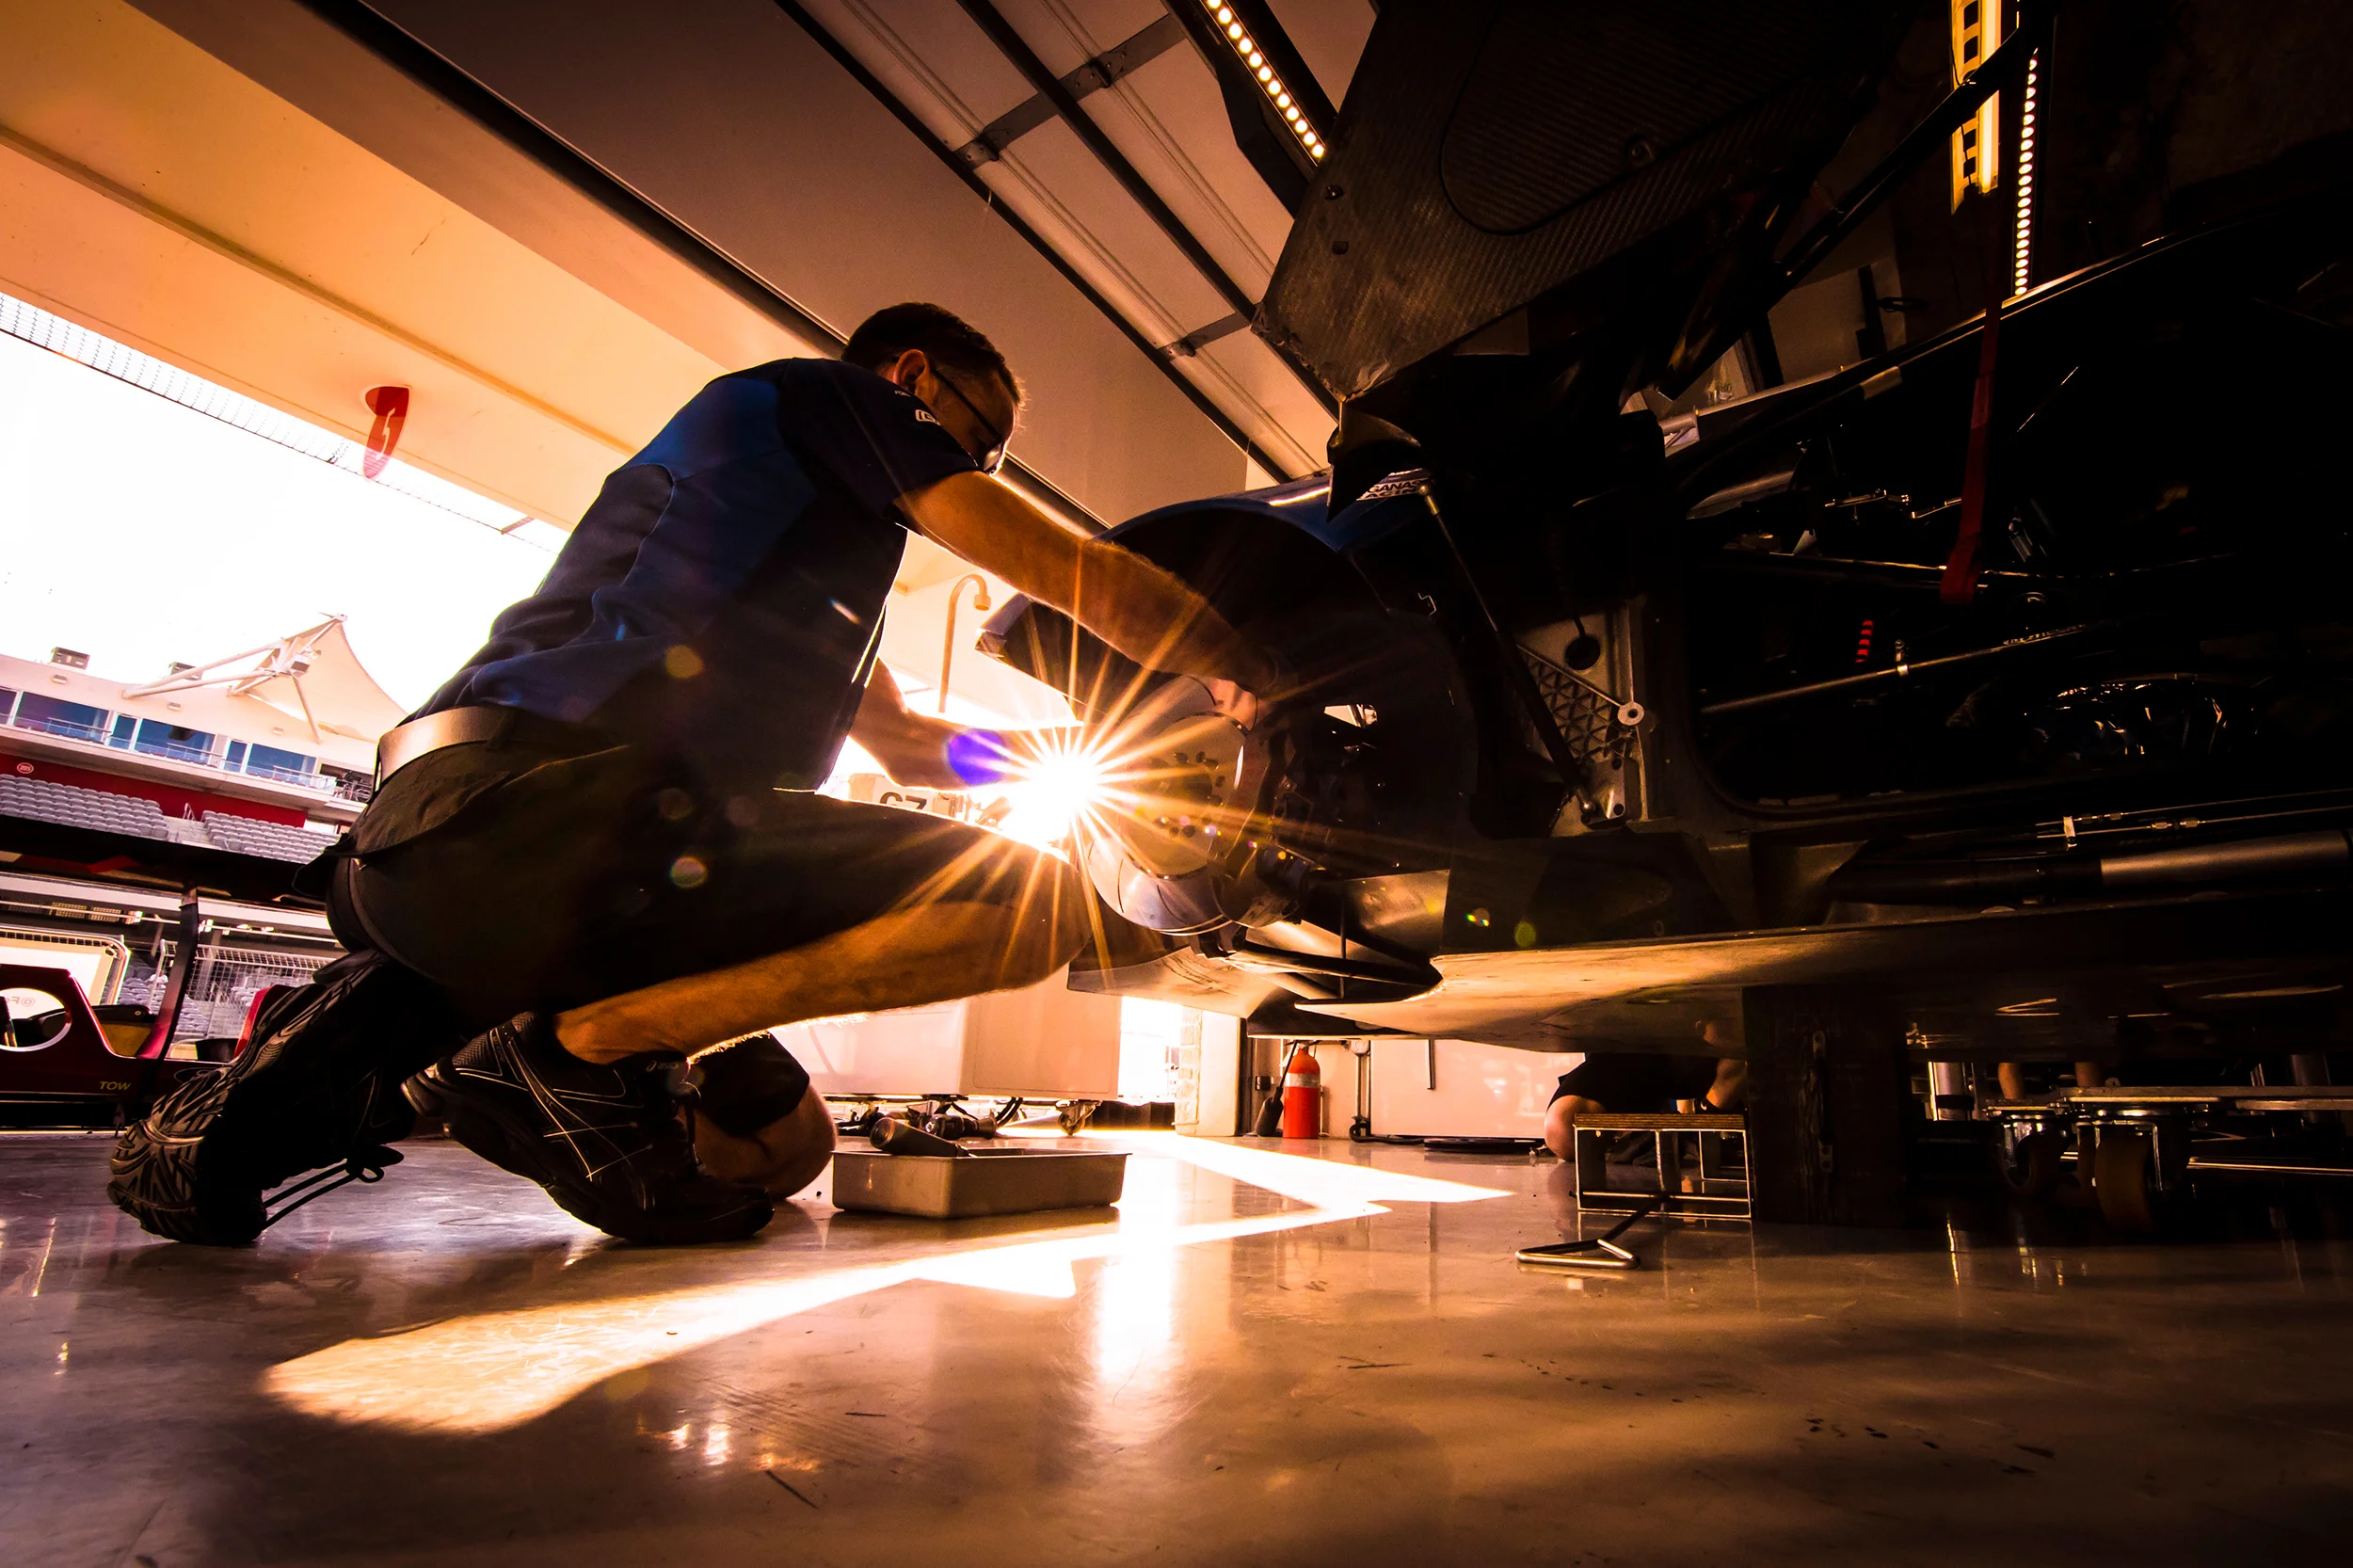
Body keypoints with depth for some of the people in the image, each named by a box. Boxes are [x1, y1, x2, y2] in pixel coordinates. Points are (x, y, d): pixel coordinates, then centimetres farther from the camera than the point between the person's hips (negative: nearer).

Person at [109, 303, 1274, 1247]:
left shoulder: (820, 541, 33)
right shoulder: (818, 395, 8)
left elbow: (903, 742, 37)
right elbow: (1071, 572, 0)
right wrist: (1244, 676, 13)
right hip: (543, 811, -10)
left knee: (770, 1154, 24)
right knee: (1035, 900, -14)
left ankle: (382, 1030, 13)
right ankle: (578, 1037, -13)